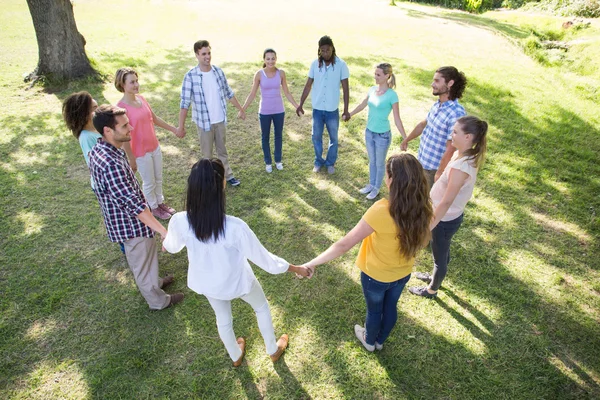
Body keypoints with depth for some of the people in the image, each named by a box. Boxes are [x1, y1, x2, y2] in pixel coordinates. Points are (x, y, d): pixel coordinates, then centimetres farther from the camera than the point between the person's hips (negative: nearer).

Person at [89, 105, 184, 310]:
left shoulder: (98, 150, -3)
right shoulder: (111, 164, -35)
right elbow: (134, 203, -37)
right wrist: (163, 231, -38)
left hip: (120, 221, 9)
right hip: (132, 224, -9)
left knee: (138, 260, 30)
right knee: (144, 262, 14)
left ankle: (153, 282, 55)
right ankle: (158, 300, 37)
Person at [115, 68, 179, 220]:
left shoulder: (141, 98, -2)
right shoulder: (121, 107, -23)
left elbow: (155, 118, 12)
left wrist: (174, 129, 17)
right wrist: (131, 159, -15)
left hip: (155, 146, 6)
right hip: (141, 152, -6)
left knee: (158, 178, 22)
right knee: (149, 182, 13)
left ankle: (160, 202, 43)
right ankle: (154, 207, 35)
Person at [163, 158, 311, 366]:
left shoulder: (179, 221, -28)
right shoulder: (235, 227, -39)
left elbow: (172, 246, -4)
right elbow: (262, 257, -25)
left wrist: (165, 244, 23)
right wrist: (295, 268, -9)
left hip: (206, 282, 3)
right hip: (237, 280, -3)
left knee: (223, 318, 33)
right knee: (262, 307, 30)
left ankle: (236, 356, 60)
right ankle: (273, 350, 53)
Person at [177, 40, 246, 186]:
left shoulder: (218, 71, -3)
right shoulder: (190, 76, -16)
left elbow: (228, 93, 9)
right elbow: (184, 103, -16)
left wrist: (241, 109, 14)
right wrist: (181, 126, -17)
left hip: (220, 120, 4)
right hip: (204, 122, -4)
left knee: (222, 150, 20)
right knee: (207, 154, 12)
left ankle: (228, 175, 35)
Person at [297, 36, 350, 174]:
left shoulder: (341, 65, -10)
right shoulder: (315, 64, -4)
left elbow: (345, 88, -7)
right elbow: (308, 86, 3)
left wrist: (346, 110, -10)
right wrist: (300, 104, 2)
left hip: (332, 109, -2)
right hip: (317, 108, 2)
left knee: (333, 138, 12)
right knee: (316, 137, 12)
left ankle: (330, 163, 31)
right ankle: (318, 161, 32)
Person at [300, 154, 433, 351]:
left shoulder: (381, 211, -38)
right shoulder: (424, 208, -20)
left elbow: (344, 245, -34)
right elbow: (422, 241, -1)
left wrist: (312, 263, -24)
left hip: (376, 275, -4)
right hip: (403, 273, 5)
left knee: (374, 310, 25)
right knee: (390, 307, 30)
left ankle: (369, 341, 56)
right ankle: (380, 340, 58)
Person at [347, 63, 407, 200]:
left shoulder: (392, 95, -19)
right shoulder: (372, 90, -2)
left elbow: (397, 120, -17)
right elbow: (362, 105, 17)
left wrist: (405, 139, -20)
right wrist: (349, 115, 30)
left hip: (382, 135, -5)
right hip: (369, 132, 5)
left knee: (380, 163, 13)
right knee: (372, 161, 21)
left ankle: (376, 188, 32)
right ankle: (371, 184, 40)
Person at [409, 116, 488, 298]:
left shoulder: (461, 167, -35)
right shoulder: (468, 156, -5)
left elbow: (446, 202, -30)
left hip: (445, 219, -9)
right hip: (451, 215, 9)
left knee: (439, 255, 16)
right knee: (442, 251, 30)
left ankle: (431, 290, 40)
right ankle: (435, 277, 56)